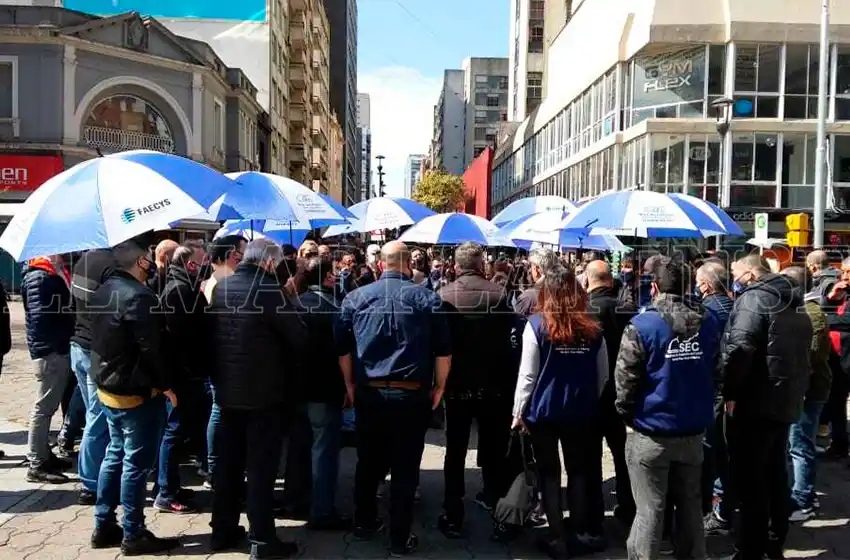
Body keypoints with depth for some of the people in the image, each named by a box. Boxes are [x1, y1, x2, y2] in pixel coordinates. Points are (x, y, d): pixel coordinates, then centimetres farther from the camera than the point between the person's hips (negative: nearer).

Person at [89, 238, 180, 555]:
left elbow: (100, 339, 15)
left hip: (107, 387, 10)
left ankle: (104, 526, 26)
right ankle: (133, 535, 9)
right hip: (137, 392, -9)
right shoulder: (139, 296, -22)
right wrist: (165, 385, -13)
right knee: (136, 462, 0)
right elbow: (151, 348, -22)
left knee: (115, 455, 18)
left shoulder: (104, 291, 8)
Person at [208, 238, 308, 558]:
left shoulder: (221, 287, 5)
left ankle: (223, 530, 26)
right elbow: (299, 336, -15)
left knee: (228, 461, 16)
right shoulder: (268, 289, -16)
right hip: (263, 391, -7)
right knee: (261, 466, 1)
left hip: (227, 389, 7)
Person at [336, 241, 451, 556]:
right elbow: (443, 350, -5)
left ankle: (364, 523, 34)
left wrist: (350, 384, 15)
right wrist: (439, 387, 6)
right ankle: (400, 538, 16)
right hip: (412, 395, -2)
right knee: (405, 469, 7)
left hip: (369, 393, 3)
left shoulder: (355, 298, 3)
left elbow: (343, 348, 5)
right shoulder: (427, 298, -3)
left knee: (368, 463, 19)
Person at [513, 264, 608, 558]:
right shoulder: (592, 327, -1)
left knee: (550, 474, 9)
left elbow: (527, 374, -10)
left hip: (543, 410, -3)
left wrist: (518, 412, -2)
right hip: (582, 411, 3)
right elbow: (603, 375, 7)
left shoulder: (537, 324, -11)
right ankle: (579, 533, 27)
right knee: (579, 471, 16)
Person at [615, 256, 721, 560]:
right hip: (693, 429, 5)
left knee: (650, 509, 3)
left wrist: (626, 413, 2)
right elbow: (714, 368, 14)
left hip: (651, 432, -5)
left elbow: (625, 379, -13)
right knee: (690, 505, 17)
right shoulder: (709, 321, 2)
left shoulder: (642, 325, -16)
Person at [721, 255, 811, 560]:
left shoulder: (752, 298, -11)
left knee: (749, 480, -2)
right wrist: (796, 391, 21)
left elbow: (739, 349, -23)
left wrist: (729, 392, -16)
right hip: (786, 402, 9)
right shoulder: (794, 304, 16)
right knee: (776, 474, 17)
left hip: (756, 402, -9)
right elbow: (802, 353, 19)